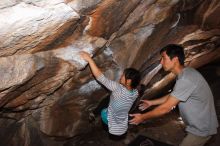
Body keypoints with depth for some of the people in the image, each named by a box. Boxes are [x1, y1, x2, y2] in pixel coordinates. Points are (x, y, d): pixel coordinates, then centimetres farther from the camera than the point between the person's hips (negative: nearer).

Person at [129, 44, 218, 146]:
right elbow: (172, 96, 15)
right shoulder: (185, 73, 2)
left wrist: (143, 117, -16)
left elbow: (166, 108, -27)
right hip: (200, 125, 9)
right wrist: (151, 102, 16)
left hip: (201, 129, -9)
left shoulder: (185, 79, -31)